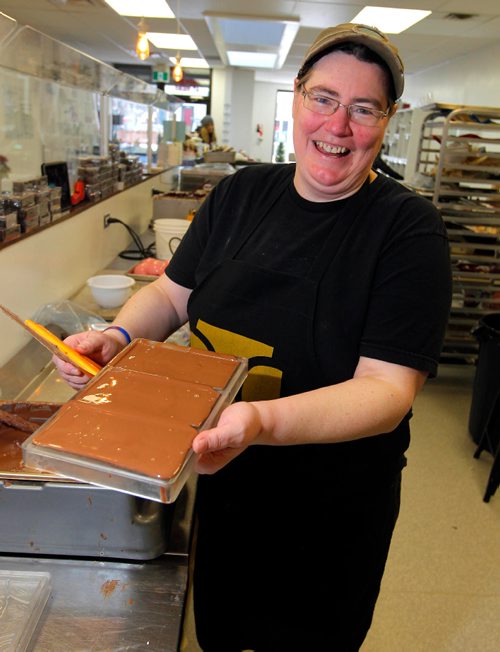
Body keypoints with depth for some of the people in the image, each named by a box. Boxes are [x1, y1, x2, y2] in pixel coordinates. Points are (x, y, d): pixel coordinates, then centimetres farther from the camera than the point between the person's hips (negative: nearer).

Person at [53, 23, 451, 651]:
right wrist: (117, 335, -17)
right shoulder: (241, 193, -3)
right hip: (223, 482, 4)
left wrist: (259, 421, -42)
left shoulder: (408, 228, -18)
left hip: (331, 515, -4)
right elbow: (172, 292, 4)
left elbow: (386, 386, -26)